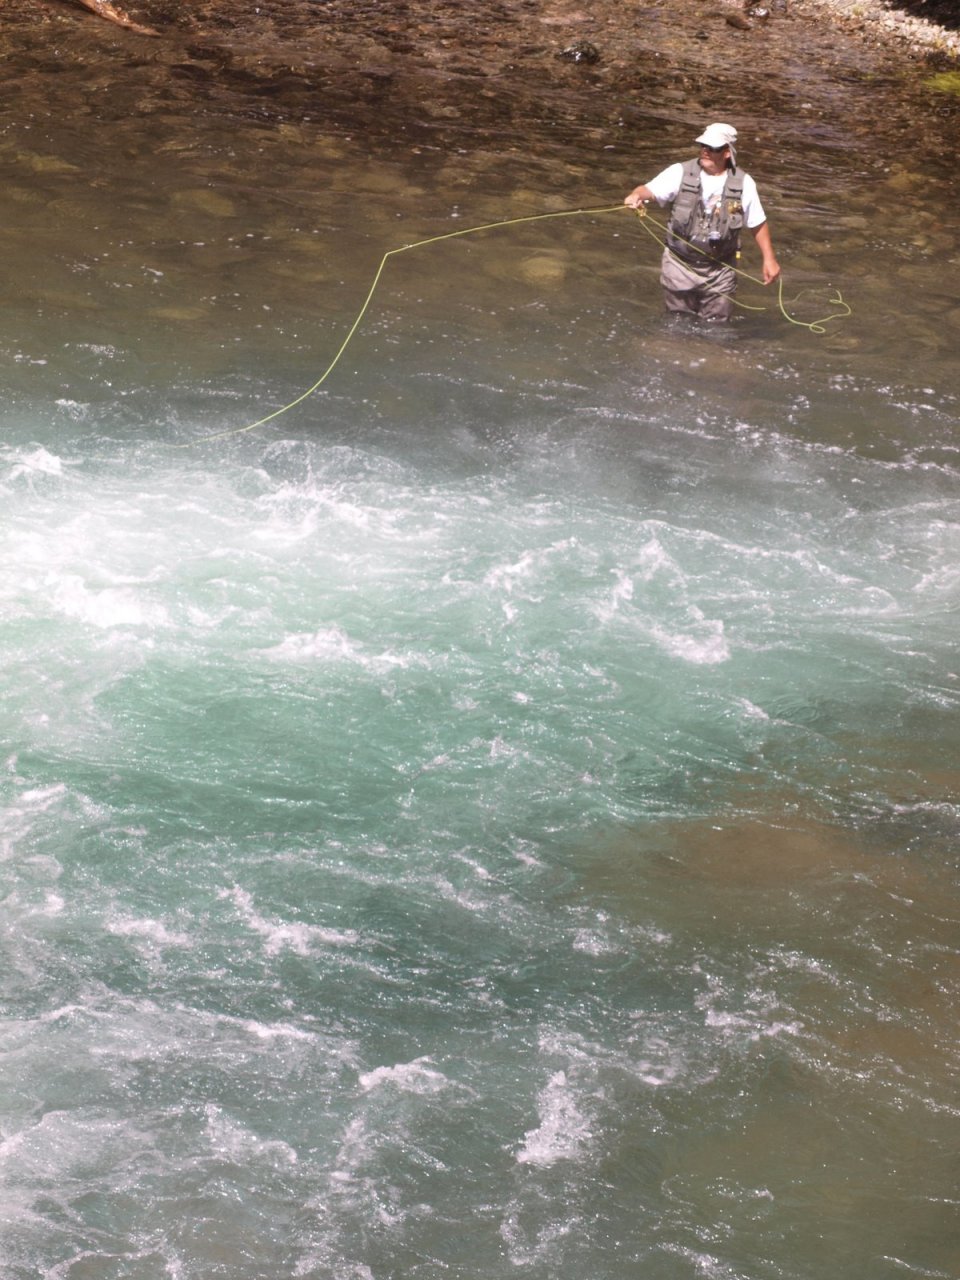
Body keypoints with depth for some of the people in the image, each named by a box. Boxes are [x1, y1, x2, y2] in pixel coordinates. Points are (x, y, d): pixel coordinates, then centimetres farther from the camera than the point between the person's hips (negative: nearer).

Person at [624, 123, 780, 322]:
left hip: (719, 271, 0)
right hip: (680, 266, 0)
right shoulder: (681, 173, -8)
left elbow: (758, 224, 4)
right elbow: (650, 189, -19)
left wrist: (769, 258, 2)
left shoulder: (743, 183, -5)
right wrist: (637, 195, -42)